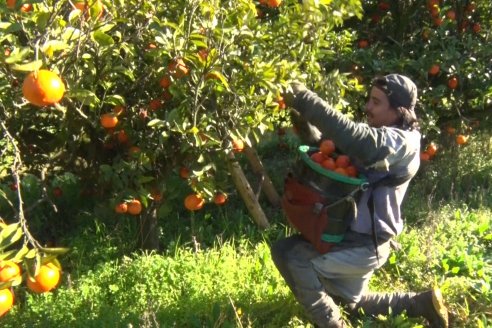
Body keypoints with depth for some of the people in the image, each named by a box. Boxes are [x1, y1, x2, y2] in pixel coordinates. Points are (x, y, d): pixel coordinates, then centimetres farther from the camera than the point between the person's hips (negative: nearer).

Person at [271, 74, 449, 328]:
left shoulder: (402, 142, -20)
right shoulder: (378, 135, 9)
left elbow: (354, 139, -40)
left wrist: (307, 101, -38)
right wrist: (303, 119, -11)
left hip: (366, 245, -10)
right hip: (355, 237, 10)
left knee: (287, 254, -18)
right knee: (353, 303, 27)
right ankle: (424, 303, 32)